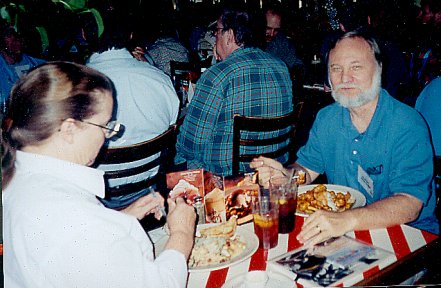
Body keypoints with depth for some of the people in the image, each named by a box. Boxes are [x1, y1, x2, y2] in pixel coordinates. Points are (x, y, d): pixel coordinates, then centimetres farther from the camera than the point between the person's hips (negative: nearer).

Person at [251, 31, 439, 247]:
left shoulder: (408, 126, -17)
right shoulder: (326, 118, 3)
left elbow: (410, 204, -26)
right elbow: (307, 169, 9)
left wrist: (347, 220, -43)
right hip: (338, 228, 5)